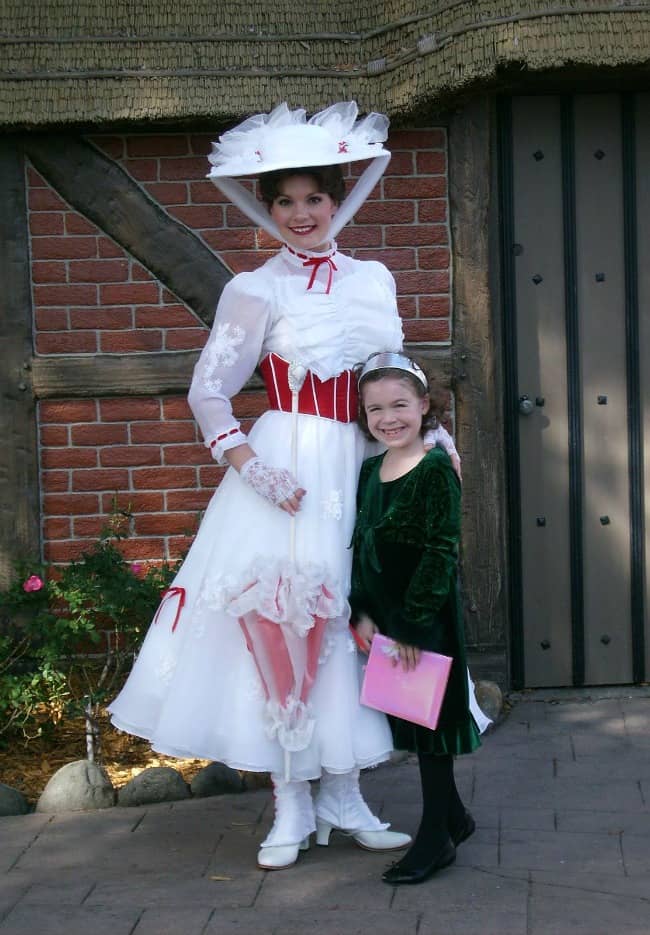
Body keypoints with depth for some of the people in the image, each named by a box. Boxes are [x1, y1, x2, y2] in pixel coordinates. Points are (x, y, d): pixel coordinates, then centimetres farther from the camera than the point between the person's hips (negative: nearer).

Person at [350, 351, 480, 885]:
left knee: (429, 719, 1)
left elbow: (441, 553, -17)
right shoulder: (369, 471, 7)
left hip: (428, 615, -7)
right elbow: (359, 547, 8)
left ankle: (436, 837, 11)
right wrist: (362, 614, -1)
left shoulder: (436, 469, -13)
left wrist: (412, 622, -18)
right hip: (382, 616, 7)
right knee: (411, 719, 15)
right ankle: (453, 816, 31)